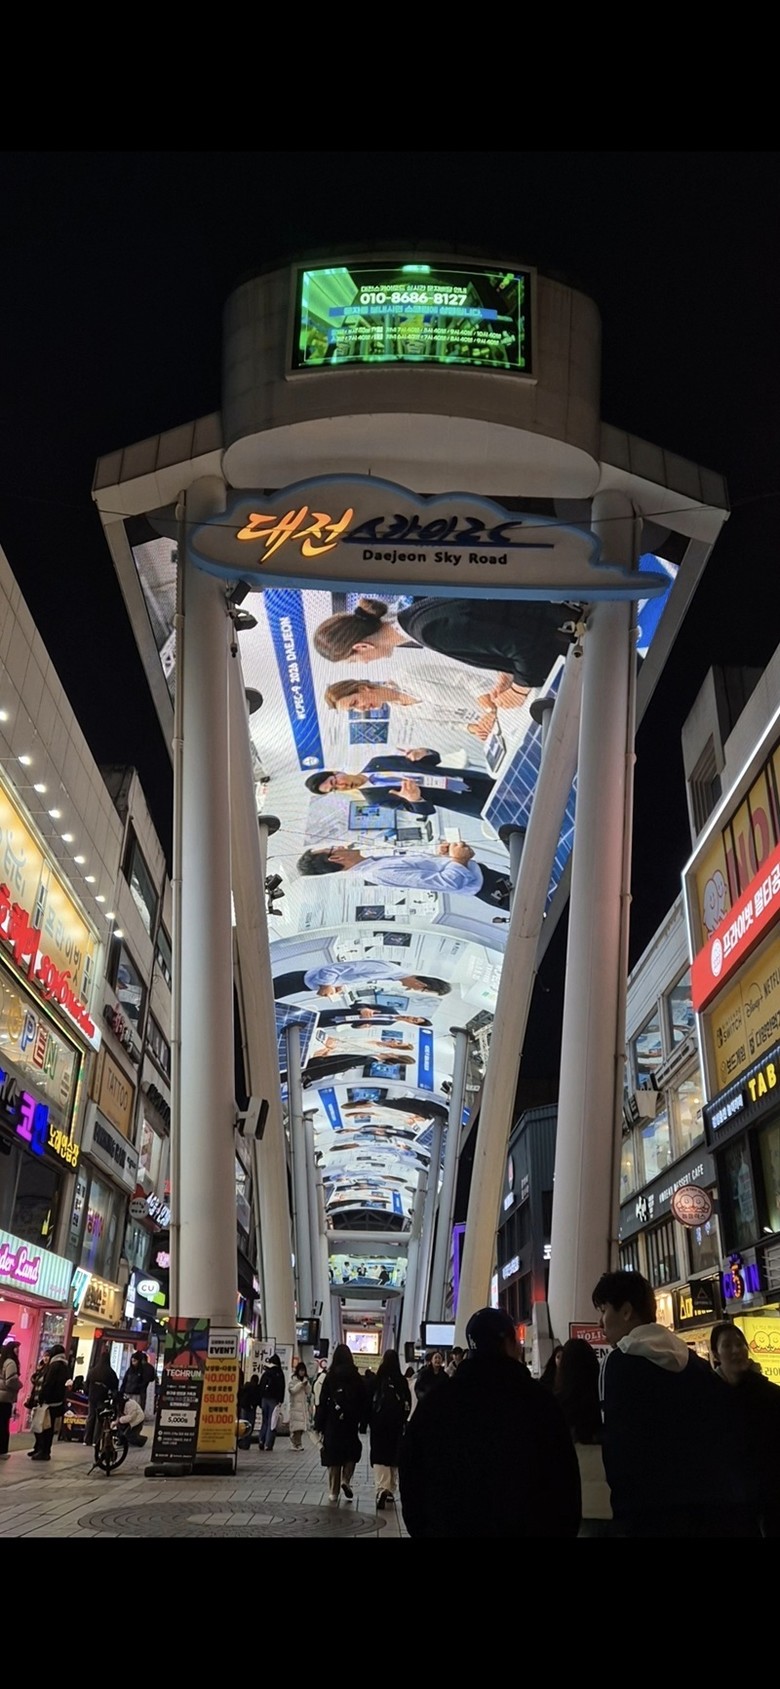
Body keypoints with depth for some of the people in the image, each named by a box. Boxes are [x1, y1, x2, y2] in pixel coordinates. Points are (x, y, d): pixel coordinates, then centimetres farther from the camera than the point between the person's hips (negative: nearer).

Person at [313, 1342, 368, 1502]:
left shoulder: (330, 1378, -5)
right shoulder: (356, 1378, -3)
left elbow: (322, 1403, -4)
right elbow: (363, 1403, -1)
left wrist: (319, 1425, 2)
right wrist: (362, 1423, 6)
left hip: (332, 1423, 0)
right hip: (350, 1424, 0)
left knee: (333, 1455, 9)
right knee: (352, 1452, 16)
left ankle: (333, 1491, 9)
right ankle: (346, 1480, -5)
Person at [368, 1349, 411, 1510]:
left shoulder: (376, 1380, -7)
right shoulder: (402, 1381, -4)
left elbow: (370, 1402, -2)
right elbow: (408, 1405, -1)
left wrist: (369, 1421, 8)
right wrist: (403, 1421, 9)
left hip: (379, 1424, -2)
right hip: (396, 1425, 2)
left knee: (379, 1456, -2)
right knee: (394, 1456, 15)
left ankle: (382, 1488, -21)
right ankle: (391, 1490, 21)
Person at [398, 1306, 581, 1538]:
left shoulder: (434, 1401, -3)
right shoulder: (539, 1400, -10)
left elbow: (411, 1475, 4)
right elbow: (564, 1481, -7)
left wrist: (420, 1528, 14)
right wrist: (565, 1529, 5)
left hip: (448, 1527, 2)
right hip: (525, 1528, -1)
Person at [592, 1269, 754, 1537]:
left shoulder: (620, 1364, -4)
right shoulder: (697, 1362, 15)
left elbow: (618, 1446, -9)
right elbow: (728, 1438, 14)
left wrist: (625, 1503, 0)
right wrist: (728, 1493, 18)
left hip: (651, 1513, -6)